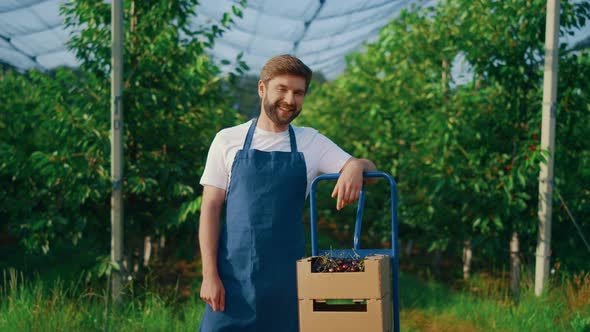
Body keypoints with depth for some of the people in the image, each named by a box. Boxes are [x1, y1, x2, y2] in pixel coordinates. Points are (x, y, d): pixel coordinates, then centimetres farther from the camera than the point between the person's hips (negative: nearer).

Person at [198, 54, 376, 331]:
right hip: (234, 274, -2)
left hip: (287, 276, 2)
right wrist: (209, 274, -7)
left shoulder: (311, 142, 8)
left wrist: (356, 166, -20)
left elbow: (369, 168, 6)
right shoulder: (228, 141, 3)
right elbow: (210, 209, 1)